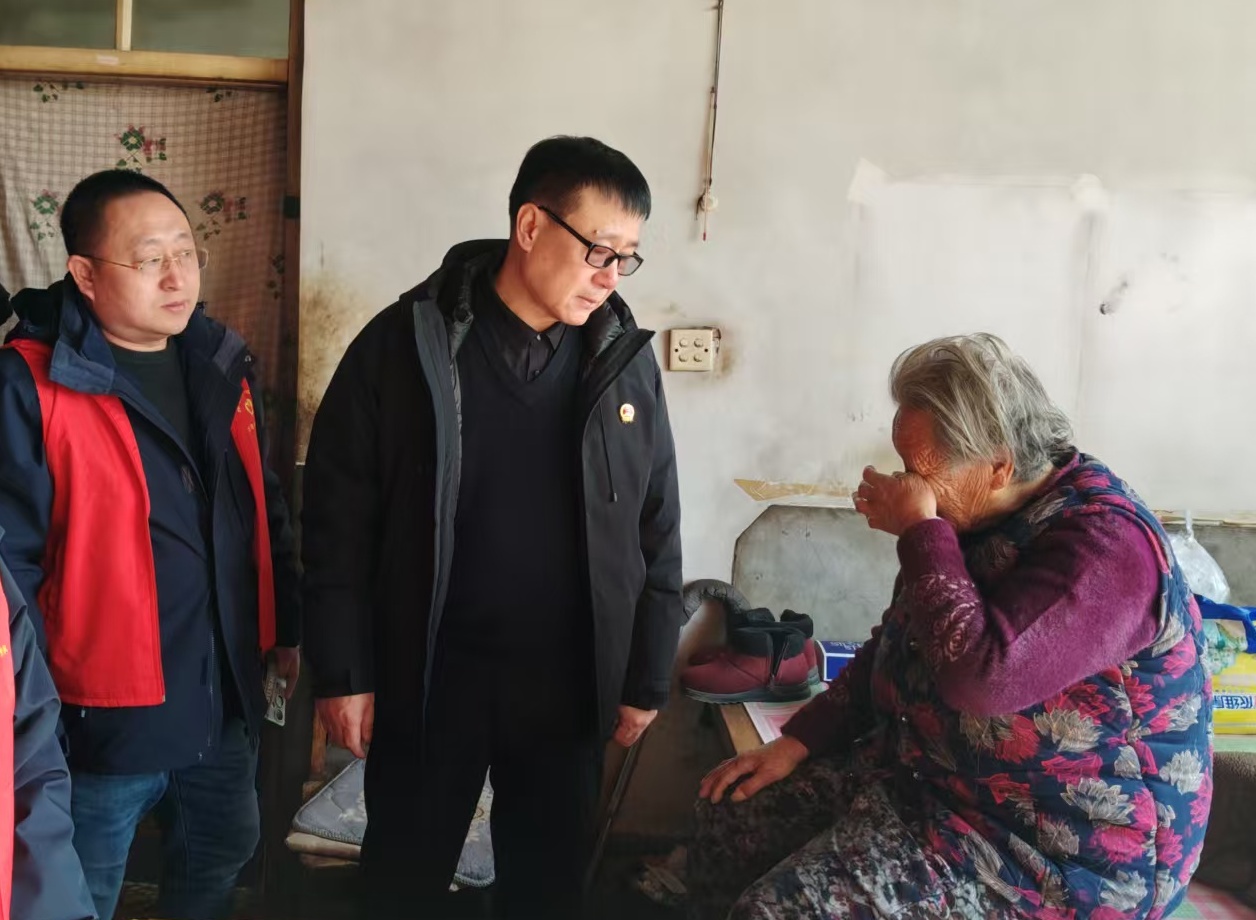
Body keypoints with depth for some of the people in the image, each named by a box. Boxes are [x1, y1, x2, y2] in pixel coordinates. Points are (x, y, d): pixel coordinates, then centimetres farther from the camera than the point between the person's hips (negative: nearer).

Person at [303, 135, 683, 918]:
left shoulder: (627, 360, -1)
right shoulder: (406, 343, -9)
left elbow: (657, 533, 4)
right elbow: (340, 517, -6)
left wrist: (646, 679, 4)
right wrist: (341, 671, -7)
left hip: (569, 684, 2)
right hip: (428, 676, -1)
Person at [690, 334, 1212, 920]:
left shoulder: (1106, 543, -24)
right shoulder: (966, 517, 4)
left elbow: (979, 677, -36)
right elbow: (893, 648, 16)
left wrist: (919, 530, -24)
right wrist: (797, 742, 8)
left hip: (1049, 853, -9)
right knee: (730, 820, 6)